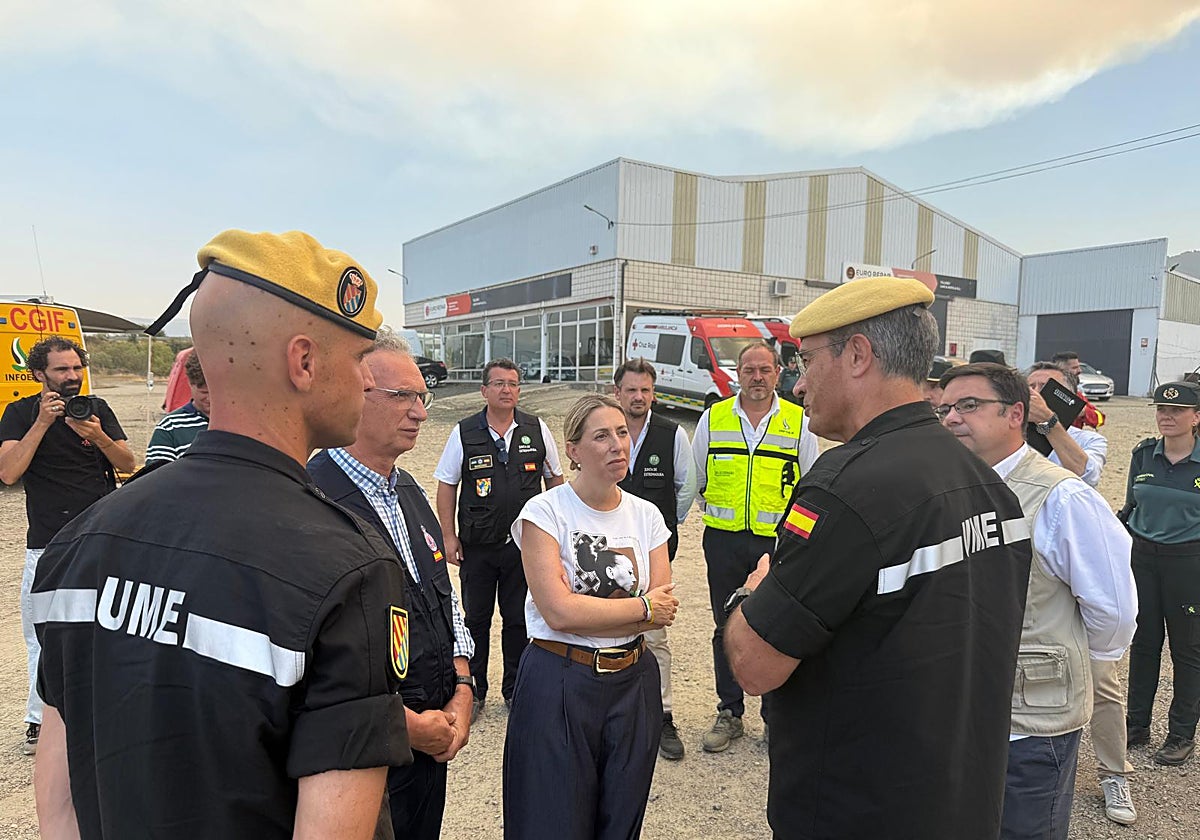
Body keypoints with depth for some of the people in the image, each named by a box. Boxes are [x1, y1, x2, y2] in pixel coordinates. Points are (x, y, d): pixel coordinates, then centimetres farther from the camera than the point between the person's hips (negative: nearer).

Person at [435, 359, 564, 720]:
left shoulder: (537, 430, 1)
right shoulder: (464, 433, -2)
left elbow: (555, 480, 11)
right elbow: (447, 485, 2)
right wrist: (449, 536, -2)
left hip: (525, 544, 1)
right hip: (477, 545, -1)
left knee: (520, 619, 11)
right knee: (476, 619, 11)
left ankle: (516, 690, 29)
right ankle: (473, 691, 28)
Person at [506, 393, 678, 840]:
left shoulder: (646, 515, 2)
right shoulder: (544, 511, -11)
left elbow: (664, 613, -4)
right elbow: (558, 612, -19)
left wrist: (588, 613, -16)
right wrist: (643, 607, -11)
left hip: (633, 682, 4)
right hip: (558, 686, -4)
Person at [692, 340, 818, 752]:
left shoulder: (799, 423, 1)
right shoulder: (713, 419, 3)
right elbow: (696, 480, 13)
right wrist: (718, 511, 11)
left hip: (779, 541, -1)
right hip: (723, 540, 1)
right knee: (725, 628, 10)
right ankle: (729, 713, 26)